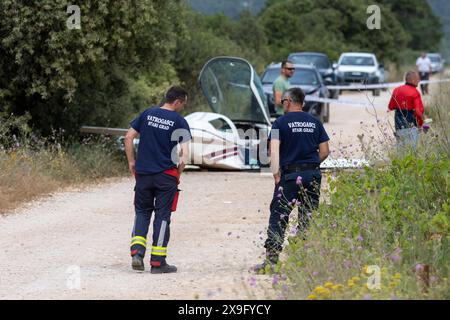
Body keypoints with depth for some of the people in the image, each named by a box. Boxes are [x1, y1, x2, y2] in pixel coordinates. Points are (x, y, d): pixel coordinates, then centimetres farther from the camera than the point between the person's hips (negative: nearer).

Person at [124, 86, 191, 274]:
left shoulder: (147, 114, 6)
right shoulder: (179, 121, -6)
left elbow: (129, 137, 5)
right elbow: (185, 151, -13)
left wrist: (131, 162, 11)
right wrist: (178, 173, 0)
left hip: (143, 172, 3)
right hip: (166, 175, -3)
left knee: (142, 211, 15)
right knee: (162, 216, 4)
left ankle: (137, 252, -4)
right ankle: (158, 262, 5)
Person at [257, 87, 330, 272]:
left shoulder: (281, 122, -1)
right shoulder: (315, 122, 10)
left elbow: (274, 151, -11)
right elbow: (325, 152, 9)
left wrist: (276, 175, -9)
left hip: (290, 175, -4)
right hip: (313, 175, 4)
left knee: (278, 217, -1)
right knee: (308, 218, 8)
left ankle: (271, 260, -7)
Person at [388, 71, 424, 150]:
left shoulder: (397, 90, 6)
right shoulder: (415, 92, -12)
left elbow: (390, 107, 13)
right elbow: (418, 111, -18)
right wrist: (420, 123, -2)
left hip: (399, 127, 6)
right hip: (411, 126, -6)